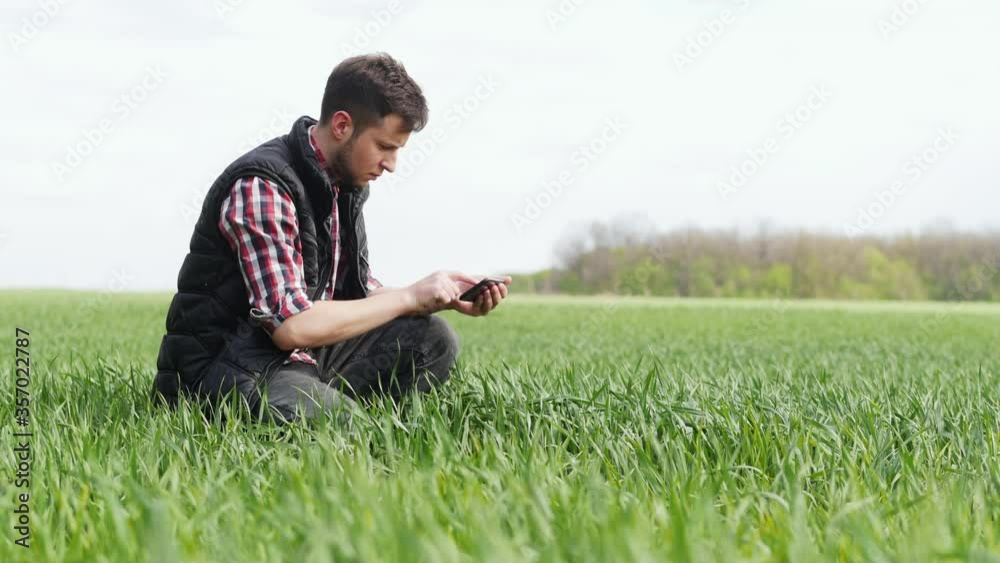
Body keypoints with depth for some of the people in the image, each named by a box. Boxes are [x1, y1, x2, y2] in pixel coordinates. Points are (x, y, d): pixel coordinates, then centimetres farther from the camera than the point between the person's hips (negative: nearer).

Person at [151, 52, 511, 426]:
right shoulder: (260, 187, -20)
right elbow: (291, 327, -27)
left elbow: (359, 293, 16)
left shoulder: (346, 183, 8)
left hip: (301, 353, 9)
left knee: (433, 339, -3)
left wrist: (446, 297, 0)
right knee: (341, 420, -34)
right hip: (226, 364, -9)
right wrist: (409, 297, -17)